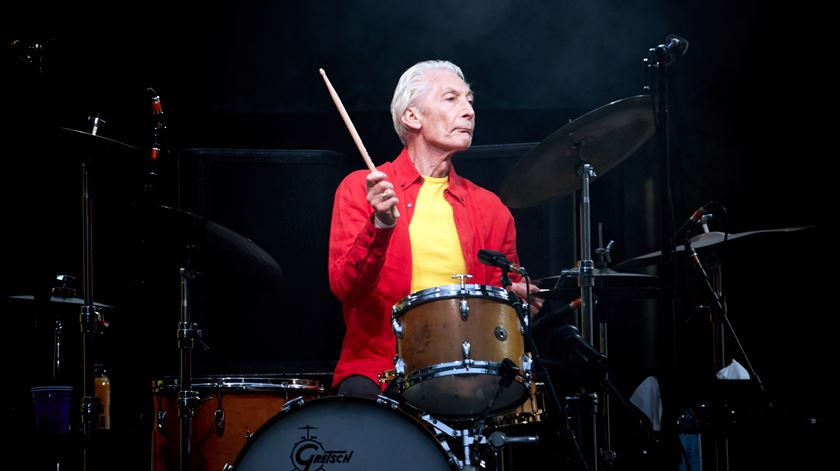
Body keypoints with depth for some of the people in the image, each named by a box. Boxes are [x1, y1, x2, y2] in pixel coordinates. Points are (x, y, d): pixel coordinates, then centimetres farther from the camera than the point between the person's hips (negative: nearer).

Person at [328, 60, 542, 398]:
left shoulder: (489, 208, 14)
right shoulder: (360, 189, 4)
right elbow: (345, 288, -7)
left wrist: (515, 296, -3)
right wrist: (380, 226, -22)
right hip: (377, 367, -3)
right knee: (360, 396, -32)